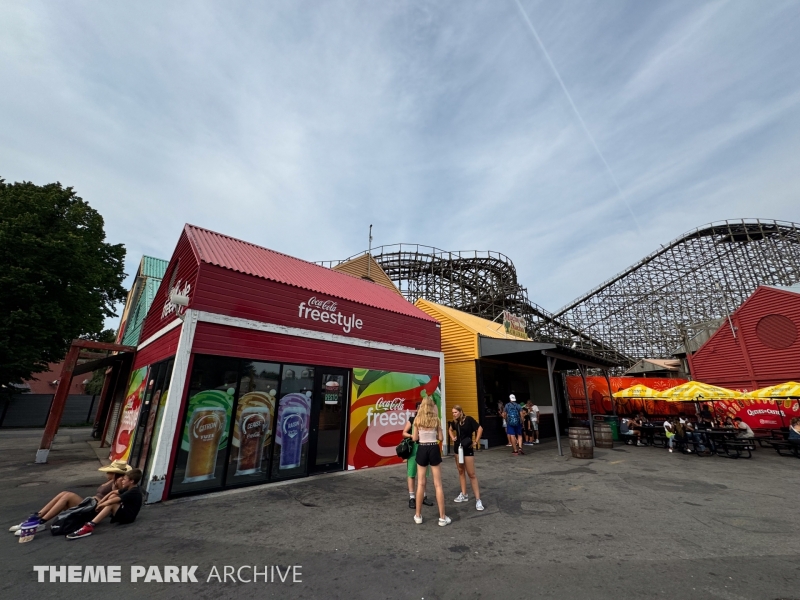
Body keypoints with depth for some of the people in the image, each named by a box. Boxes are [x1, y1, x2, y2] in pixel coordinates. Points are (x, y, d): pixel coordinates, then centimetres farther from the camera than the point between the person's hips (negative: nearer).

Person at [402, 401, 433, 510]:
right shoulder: (411, 420, -4)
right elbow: (404, 433, 0)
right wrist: (411, 436, -17)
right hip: (414, 448, -3)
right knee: (411, 474, 4)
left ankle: (422, 496, 26)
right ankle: (412, 498, 15)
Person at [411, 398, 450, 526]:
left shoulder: (417, 419, -4)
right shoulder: (436, 420, -3)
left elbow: (415, 438, -4)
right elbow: (441, 438, 0)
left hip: (422, 450, 0)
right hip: (434, 450, 0)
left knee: (420, 484, 11)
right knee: (438, 484, 8)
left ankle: (418, 516, 20)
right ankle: (442, 517, 14)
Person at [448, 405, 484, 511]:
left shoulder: (469, 419, -18)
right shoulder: (454, 422, 0)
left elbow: (480, 429, -17)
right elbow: (451, 429, 21)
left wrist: (476, 441, -16)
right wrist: (452, 437, 4)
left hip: (468, 449, -6)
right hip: (458, 448, 6)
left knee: (471, 474, -3)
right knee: (461, 471, 14)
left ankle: (478, 499, 4)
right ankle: (464, 495, 26)